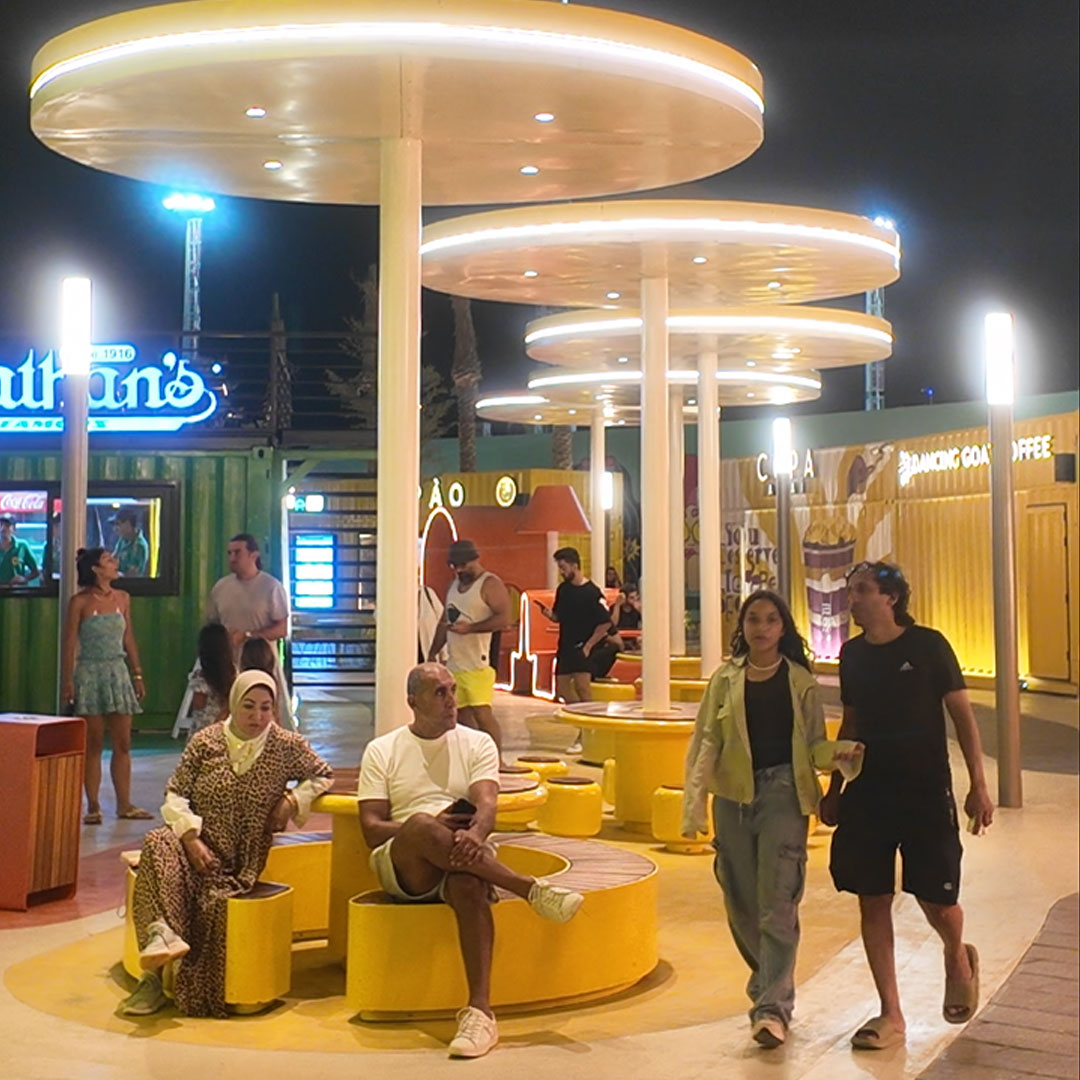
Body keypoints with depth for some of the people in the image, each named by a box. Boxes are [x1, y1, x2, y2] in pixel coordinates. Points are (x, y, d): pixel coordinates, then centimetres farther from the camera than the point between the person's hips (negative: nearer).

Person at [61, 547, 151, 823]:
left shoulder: (122, 598, 7)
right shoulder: (80, 602, -6)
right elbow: (70, 644, -6)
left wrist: (137, 674, 10)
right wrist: (67, 681, -11)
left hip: (118, 672, 4)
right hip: (90, 673, -4)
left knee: (123, 743, 4)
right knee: (93, 744, 1)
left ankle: (124, 804, 11)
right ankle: (93, 806, 8)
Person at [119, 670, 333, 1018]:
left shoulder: (287, 746, 5)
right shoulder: (205, 742, 5)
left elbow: (322, 775, 19)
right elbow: (176, 794, 3)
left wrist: (294, 800, -1)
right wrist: (191, 838, -13)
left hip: (241, 859, -1)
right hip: (200, 846, 1)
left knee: (215, 901, -33)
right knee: (158, 843, -34)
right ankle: (163, 933, -50)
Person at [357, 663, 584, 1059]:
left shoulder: (477, 743, 12)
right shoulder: (382, 751, 10)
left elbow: (486, 806, -5)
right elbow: (372, 829, 1)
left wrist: (474, 834, -30)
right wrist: (430, 828, -17)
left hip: (465, 860, 1)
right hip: (404, 868, 0)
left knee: (469, 883, -37)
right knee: (420, 825, -36)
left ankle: (480, 1011, -44)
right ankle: (532, 890, -33)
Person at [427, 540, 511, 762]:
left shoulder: (490, 584, -6)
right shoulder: (454, 585, 19)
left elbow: (504, 618, -17)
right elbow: (444, 621, 25)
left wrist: (470, 628, -23)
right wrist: (432, 653, 19)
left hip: (478, 663, -8)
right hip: (454, 663, 8)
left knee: (482, 713, -14)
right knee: (462, 715, 8)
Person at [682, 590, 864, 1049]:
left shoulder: (800, 680, 6)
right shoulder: (725, 679, 9)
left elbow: (813, 744, 8)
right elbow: (705, 743, 7)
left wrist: (841, 752, -14)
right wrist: (694, 802, -4)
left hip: (784, 792, -2)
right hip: (733, 795, 2)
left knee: (777, 902, -10)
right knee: (741, 903, 7)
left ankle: (773, 1006, -9)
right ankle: (768, 982, 28)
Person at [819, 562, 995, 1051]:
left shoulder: (927, 645, -7)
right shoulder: (852, 654, 6)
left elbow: (961, 714, -4)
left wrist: (978, 784, -9)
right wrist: (834, 789, 15)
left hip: (926, 792, -4)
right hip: (868, 792, 4)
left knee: (936, 897, -2)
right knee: (872, 901, 2)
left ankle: (958, 958, 34)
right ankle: (890, 1015, 12)